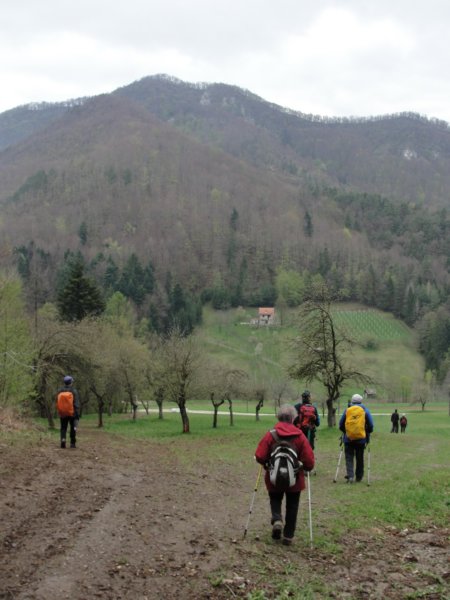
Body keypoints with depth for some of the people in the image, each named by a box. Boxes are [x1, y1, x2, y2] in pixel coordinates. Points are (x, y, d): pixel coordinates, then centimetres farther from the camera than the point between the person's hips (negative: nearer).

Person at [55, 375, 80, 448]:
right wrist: (77, 414, -10)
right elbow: (76, 404, -14)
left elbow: (57, 403, 6)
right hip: (72, 413, -2)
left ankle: (63, 439, -13)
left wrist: (59, 412, 18)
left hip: (62, 413, 2)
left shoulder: (59, 391, 0)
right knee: (73, 428, 11)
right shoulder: (74, 391, -11)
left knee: (63, 428, 10)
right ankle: (72, 443, 12)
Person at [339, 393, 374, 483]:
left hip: (348, 438, 0)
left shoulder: (347, 410, 4)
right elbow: (370, 425, 0)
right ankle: (359, 477, 20)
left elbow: (341, 424, 7)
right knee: (360, 459, 13)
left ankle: (350, 475, -11)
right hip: (361, 439, 0)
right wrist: (367, 433, 16)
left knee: (349, 458, 5)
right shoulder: (365, 410, 2)